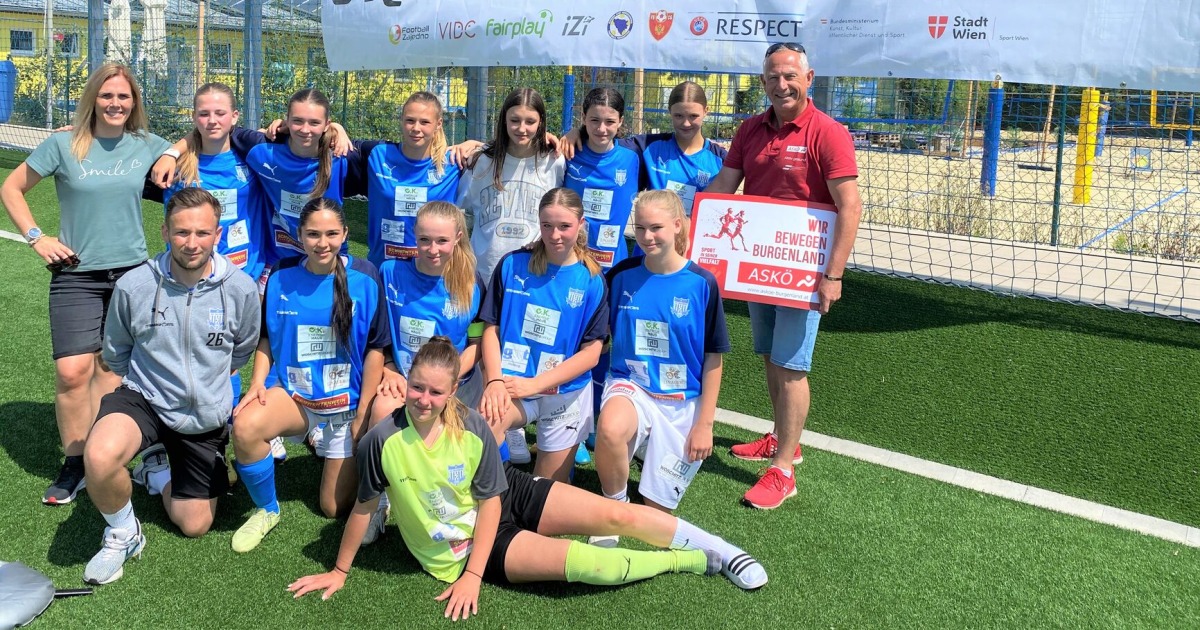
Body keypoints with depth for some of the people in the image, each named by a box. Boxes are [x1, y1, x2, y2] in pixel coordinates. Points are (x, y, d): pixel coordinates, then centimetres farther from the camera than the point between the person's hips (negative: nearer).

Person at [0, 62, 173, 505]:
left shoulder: (146, 145, 2)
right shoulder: (64, 145, -3)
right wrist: (35, 238, -3)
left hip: (130, 272, 2)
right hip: (76, 275, -2)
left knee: (110, 368, 10)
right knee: (72, 372, -11)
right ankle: (74, 464, 7)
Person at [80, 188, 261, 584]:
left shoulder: (241, 289, -14)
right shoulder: (133, 286, -16)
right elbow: (116, 354, 5)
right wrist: (149, 383, 10)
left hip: (206, 417, 2)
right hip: (143, 399, -2)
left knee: (194, 526, 10)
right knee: (99, 458, -36)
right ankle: (122, 533, -4)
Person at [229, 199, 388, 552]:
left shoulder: (364, 278, -12)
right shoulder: (282, 278, -5)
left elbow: (375, 349, -7)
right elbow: (266, 339, 8)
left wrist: (363, 414, -8)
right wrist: (257, 383, -8)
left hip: (345, 402, -1)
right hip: (291, 392, 1)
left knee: (336, 508, 3)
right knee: (245, 426, -33)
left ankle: (344, 463, 39)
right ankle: (267, 510, -6)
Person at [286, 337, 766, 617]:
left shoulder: (472, 428, -19)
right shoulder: (383, 441, -24)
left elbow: (491, 501, -12)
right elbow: (364, 507, -9)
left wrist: (472, 577, -17)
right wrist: (339, 571, 0)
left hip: (510, 498, 2)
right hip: (460, 545, -2)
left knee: (616, 515, -12)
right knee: (580, 561, -21)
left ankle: (714, 550, 9)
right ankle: (694, 561, -2)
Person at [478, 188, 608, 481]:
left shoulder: (591, 280, -3)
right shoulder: (512, 265, -2)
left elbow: (591, 354, -5)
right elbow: (491, 329, 0)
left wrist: (532, 384, -15)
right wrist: (495, 382, -17)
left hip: (565, 392, 1)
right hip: (511, 382, -1)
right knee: (486, 419, -38)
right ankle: (512, 438, -10)